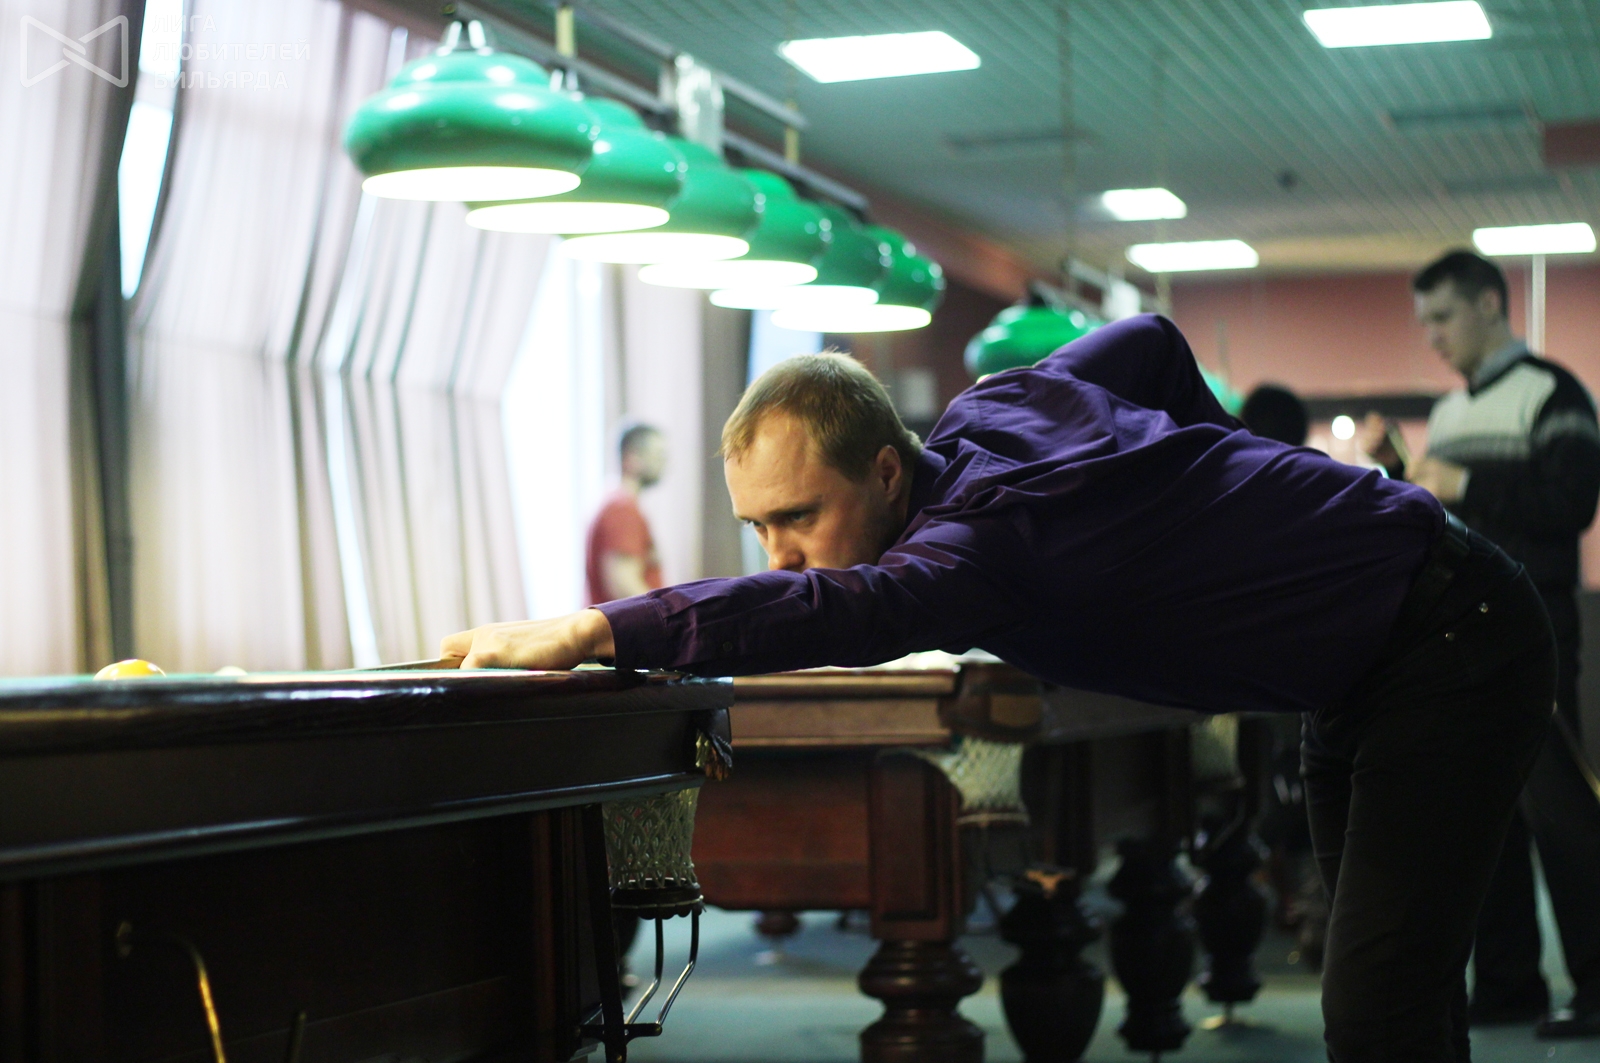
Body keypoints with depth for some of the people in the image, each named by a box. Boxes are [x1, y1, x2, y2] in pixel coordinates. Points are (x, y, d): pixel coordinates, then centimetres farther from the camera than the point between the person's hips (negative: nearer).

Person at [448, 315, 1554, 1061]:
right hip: (1361, 665, 10)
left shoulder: (980, 531, -32)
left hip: (1459, 646, -10)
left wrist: (594, 630, -58)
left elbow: (847, 613, -54)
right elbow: (1150, 340, 16)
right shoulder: (992, 402, -2)